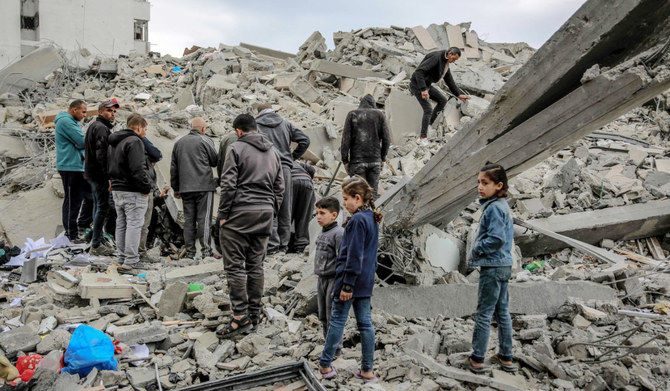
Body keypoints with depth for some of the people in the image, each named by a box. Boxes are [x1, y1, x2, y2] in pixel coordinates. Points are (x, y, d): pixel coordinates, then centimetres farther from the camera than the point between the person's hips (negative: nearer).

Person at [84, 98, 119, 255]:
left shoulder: (93, 126, 19)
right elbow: (101, 155, -23)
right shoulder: (101, 128, -15)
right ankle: (96, 245, -4)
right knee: (102, 207, -7)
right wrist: (108, 176, -22)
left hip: (92, 173, 11)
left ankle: (96, 240, 26)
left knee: (98, 206, 17)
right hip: (99, 175, -11)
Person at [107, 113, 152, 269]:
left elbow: (109, 167, 22)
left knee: (121, 224, 15)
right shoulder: (134, 142, -15)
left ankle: (122, 257, 21)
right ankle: (131, 260, -6)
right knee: (134, 224, -6)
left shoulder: (113, 143, 17)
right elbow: (138, 169, -23)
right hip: (133, 192, -9)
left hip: (117, 190, 9)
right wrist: (146, 188, -16)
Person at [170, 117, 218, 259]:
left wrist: (176, 188, 21)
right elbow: (215, 161, 1)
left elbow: (173, 168, 16)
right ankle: (206, 250, -6)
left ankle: (190, 251, 8)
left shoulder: (179, 142, 14)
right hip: (204, 186, -4)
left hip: (185, 188, 5)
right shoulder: (205, 140, -3)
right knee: (204, 219, -4)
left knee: (188, 220, 7)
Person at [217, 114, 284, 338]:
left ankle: (241, 316, -5)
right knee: (256, 265, 13)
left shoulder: (237, 148, -3)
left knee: (235, 266, -3)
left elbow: (228, 185, -11)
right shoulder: (273, 152, 17)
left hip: (240, 212, -6)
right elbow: (279, 187, 15)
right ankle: (255, 312, 17)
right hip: (265, 213, 7)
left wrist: (223, 214, -6)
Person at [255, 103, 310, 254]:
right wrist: (293, 157, 18)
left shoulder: (255, 125, 5)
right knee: (285, 209, 10)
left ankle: (272, 244, -4)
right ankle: (284, 244, 15)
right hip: (285, 168, 3)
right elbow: (305, 140, 11)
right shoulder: (285, 124, 15)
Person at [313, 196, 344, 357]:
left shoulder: (339, 233, -17)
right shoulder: (322, 232, 10)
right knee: (323, 316, 16)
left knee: (333, 317, -2)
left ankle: (337, 351, 8)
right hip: (322, 279, 9)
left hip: (334, 279, -9)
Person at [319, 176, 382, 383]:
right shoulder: (372, 218, 12)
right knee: (365, 323, 9)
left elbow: (354, 255, -20)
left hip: (351, 279, -9)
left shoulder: (357, 220, -17)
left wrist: (347, 284, -18)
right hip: (366, 281, 9)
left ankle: (325, 365, 11)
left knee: (337, 320, 2)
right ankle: (367, 370, 13)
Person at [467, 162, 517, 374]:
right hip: (503, 265, 10)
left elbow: (497, 238, -25)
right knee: (502, 312, 16)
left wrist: (476, 250, -12)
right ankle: (506, 358, 26)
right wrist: (478, 248, 11)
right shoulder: (502, 205, 11)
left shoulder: (494, 208, -18)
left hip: (492, 267, -10)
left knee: (484, 313, 0)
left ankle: (477, 359, 9)